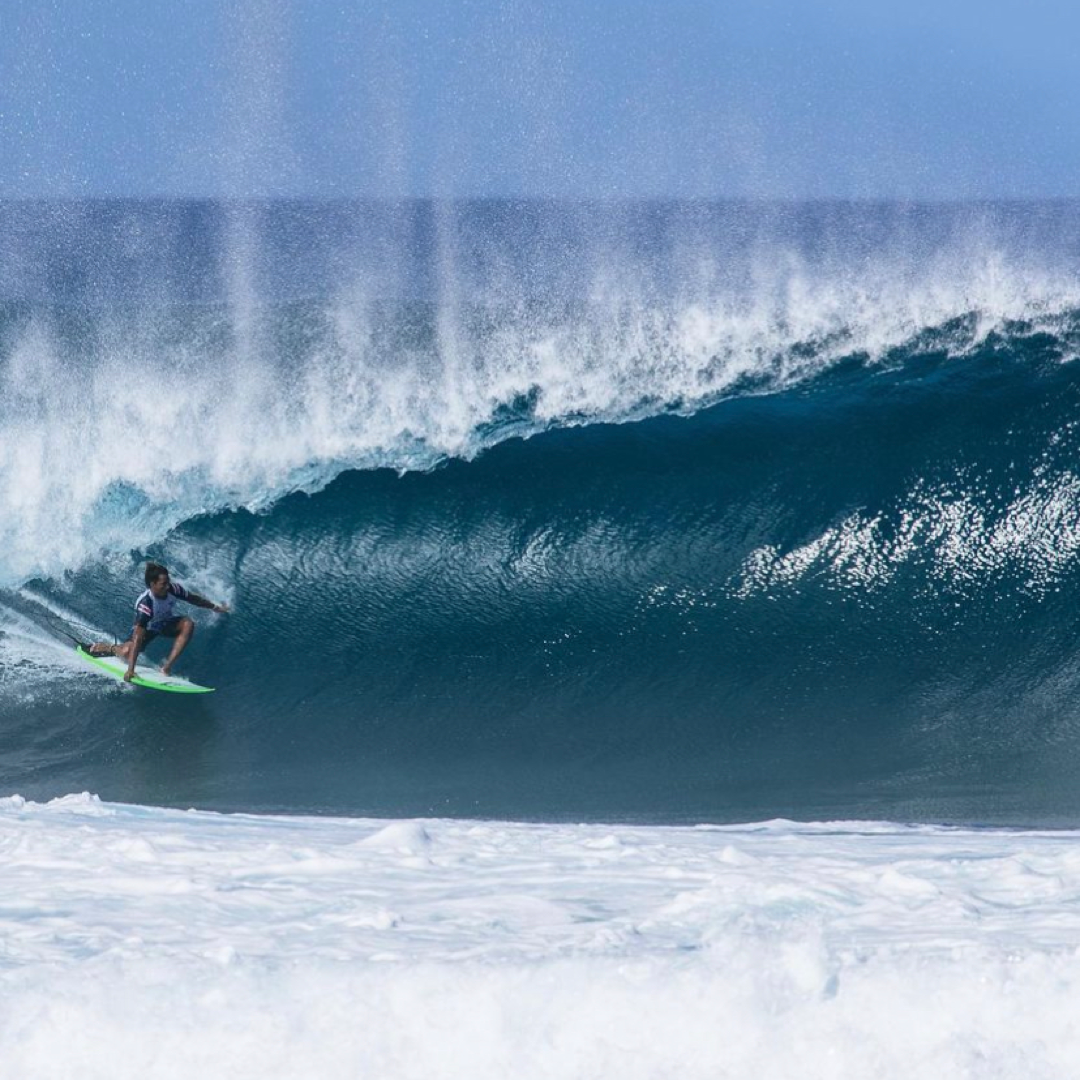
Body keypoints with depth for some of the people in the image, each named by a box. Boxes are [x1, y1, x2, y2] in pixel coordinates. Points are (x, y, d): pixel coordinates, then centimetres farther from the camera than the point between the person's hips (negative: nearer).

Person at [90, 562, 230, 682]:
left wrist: (214, 607, 10)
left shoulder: (173, 589, -27)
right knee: (127, 652, -26)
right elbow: (138, 637, -44)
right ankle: (108, 648, 12)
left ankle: (167, 666, -21)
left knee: (188, 624, -25)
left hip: (166, 623, 4)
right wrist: (130, 670, -48)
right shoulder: (145, 603, -40)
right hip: (147, 628, -4)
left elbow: (192, 598, -4)